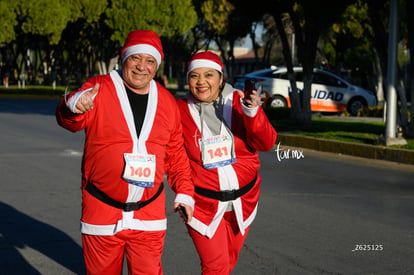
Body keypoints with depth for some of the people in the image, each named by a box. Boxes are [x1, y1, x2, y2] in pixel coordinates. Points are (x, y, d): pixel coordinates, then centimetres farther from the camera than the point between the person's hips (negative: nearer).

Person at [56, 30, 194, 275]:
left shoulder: (167, 102, 7)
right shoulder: (98, 89, -6)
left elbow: (176, 152, 16)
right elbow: (70, 121, -23)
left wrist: (184, 192, 10)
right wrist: (75, 106, -46)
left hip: (149, 216, 2)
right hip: (102, 211, -2)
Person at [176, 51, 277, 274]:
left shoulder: (239, 103, -5)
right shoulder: (180, 110, -8)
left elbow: (265, 144, -13)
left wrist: (253, 114, -29)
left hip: (242, 200, 3)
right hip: (203, 203, -2)